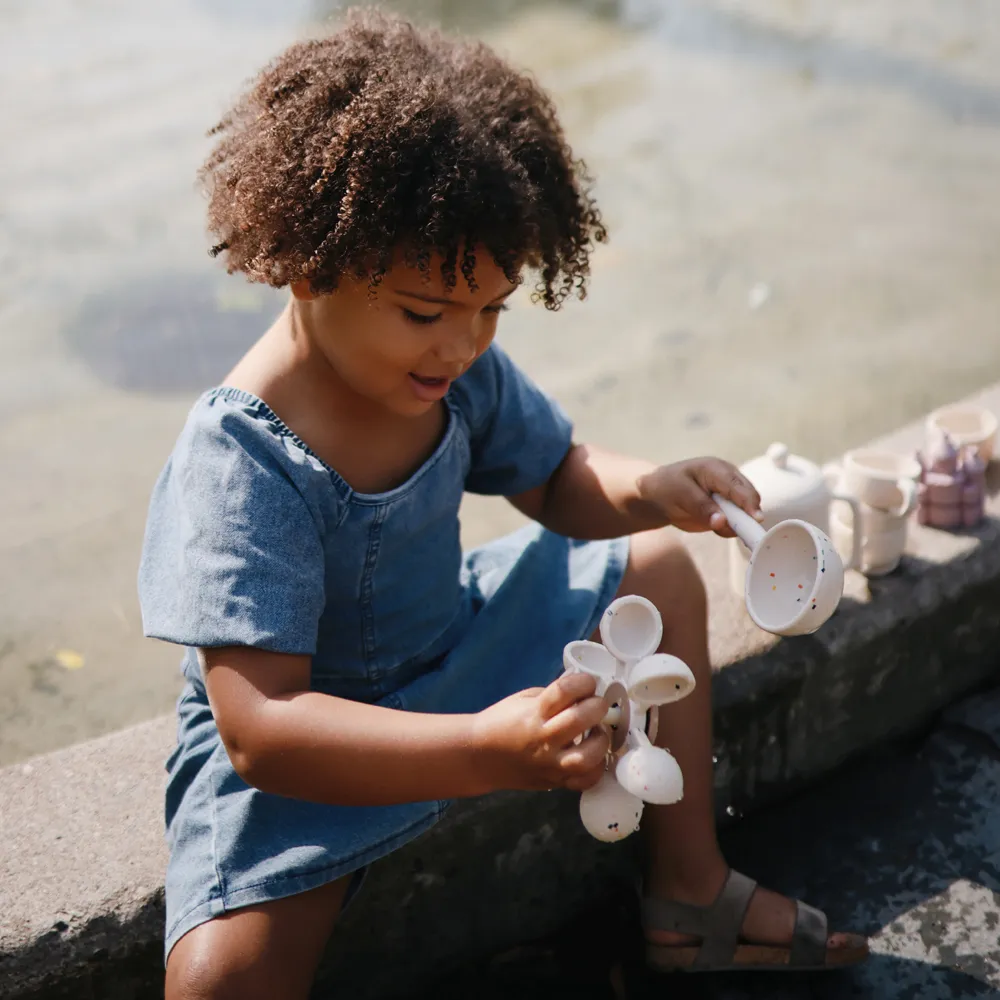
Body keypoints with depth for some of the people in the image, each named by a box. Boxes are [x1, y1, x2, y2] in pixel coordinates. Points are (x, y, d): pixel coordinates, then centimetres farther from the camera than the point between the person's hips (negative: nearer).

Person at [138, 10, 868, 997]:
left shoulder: (460, 370, -11)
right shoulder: (239, 468, -33)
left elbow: (559, 479, 7)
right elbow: (258, 726, -38)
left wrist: (645, 490, -19)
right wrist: (488, 751, -50)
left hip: (448, 649, 8)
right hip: (308, 741, -7)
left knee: (656, 571, 10)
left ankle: (687, 890, 22)